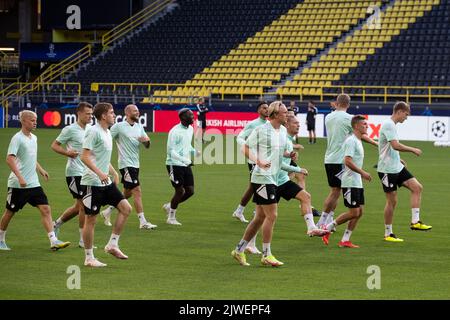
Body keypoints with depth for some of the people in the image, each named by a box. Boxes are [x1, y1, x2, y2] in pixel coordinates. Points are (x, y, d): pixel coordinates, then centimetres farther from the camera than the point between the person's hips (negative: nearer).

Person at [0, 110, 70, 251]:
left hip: (33, 184, 7)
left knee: (45, 209, -6)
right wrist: (20, 177, -30)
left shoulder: (34, 138, 12)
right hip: (17, 185, -7)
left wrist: (40, 170, 21)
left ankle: (53, 241, -11)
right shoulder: (17, 138, -13)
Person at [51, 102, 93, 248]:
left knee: (78, 207, 13)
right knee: (84, 206, -8)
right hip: (75, 173, -8)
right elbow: (54, 145, -5)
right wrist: (67, 152, -21)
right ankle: (83, 240, -1)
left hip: (87, 173, 8)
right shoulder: (70, 130, -10)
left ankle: (56, 224, 34)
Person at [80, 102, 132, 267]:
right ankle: (89, 258, 6)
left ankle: (112, 245, 7)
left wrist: (114, 173, 18)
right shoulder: (93, 132, -13)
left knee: (126, 208, 1)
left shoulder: (107, 133, 14)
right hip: (92, 183, -9)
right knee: (91, 219, -1)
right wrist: (99, 173, -29)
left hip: (105, 182, 9)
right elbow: (84, 157, -21)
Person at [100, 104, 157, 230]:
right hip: (126, 164, -8)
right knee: (137, 191, -14)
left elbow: (147, 146, 11)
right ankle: (143, 222, -14)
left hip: (135, 163, 8)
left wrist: (146, 140, -11)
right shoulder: (119, 127, -9)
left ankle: (107, 211, 32)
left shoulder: (139, 127, 12)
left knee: (127, 193, 15)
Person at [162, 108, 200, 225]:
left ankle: (169, 206, 25)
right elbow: (171, 151, -19)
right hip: (175, 164, -8)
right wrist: (185, 160, -29)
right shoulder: (175, 131, -17)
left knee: (190, 191, 4)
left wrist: (195, 152, 2)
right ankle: (171, 218, 12)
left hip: (186, 165, 8)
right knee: (180, 191, -5)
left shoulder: (190, 129, 9)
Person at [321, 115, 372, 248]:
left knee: (359, 212, 6)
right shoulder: (351, 141, -15)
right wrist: (363, 173, -21)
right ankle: (327, 228, 3)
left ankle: (345, 240, 10)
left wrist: (362, 174, 19)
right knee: (354, 212, -9)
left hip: (357, 183, 10)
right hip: (350, 183, -10)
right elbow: (348, 161, -23)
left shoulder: (358, 141, 16)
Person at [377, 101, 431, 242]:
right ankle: (388, 234, 7)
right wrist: (413, 150, -16)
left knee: (417, 187, -1)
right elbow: (395, 145, -27)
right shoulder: (388, 125, -16)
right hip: (387, 170, -9)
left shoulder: (391, 125, 15)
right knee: (392, 201, -3)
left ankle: (415, 221, 0)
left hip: (397, 167, 9)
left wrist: (398, 160, 16)